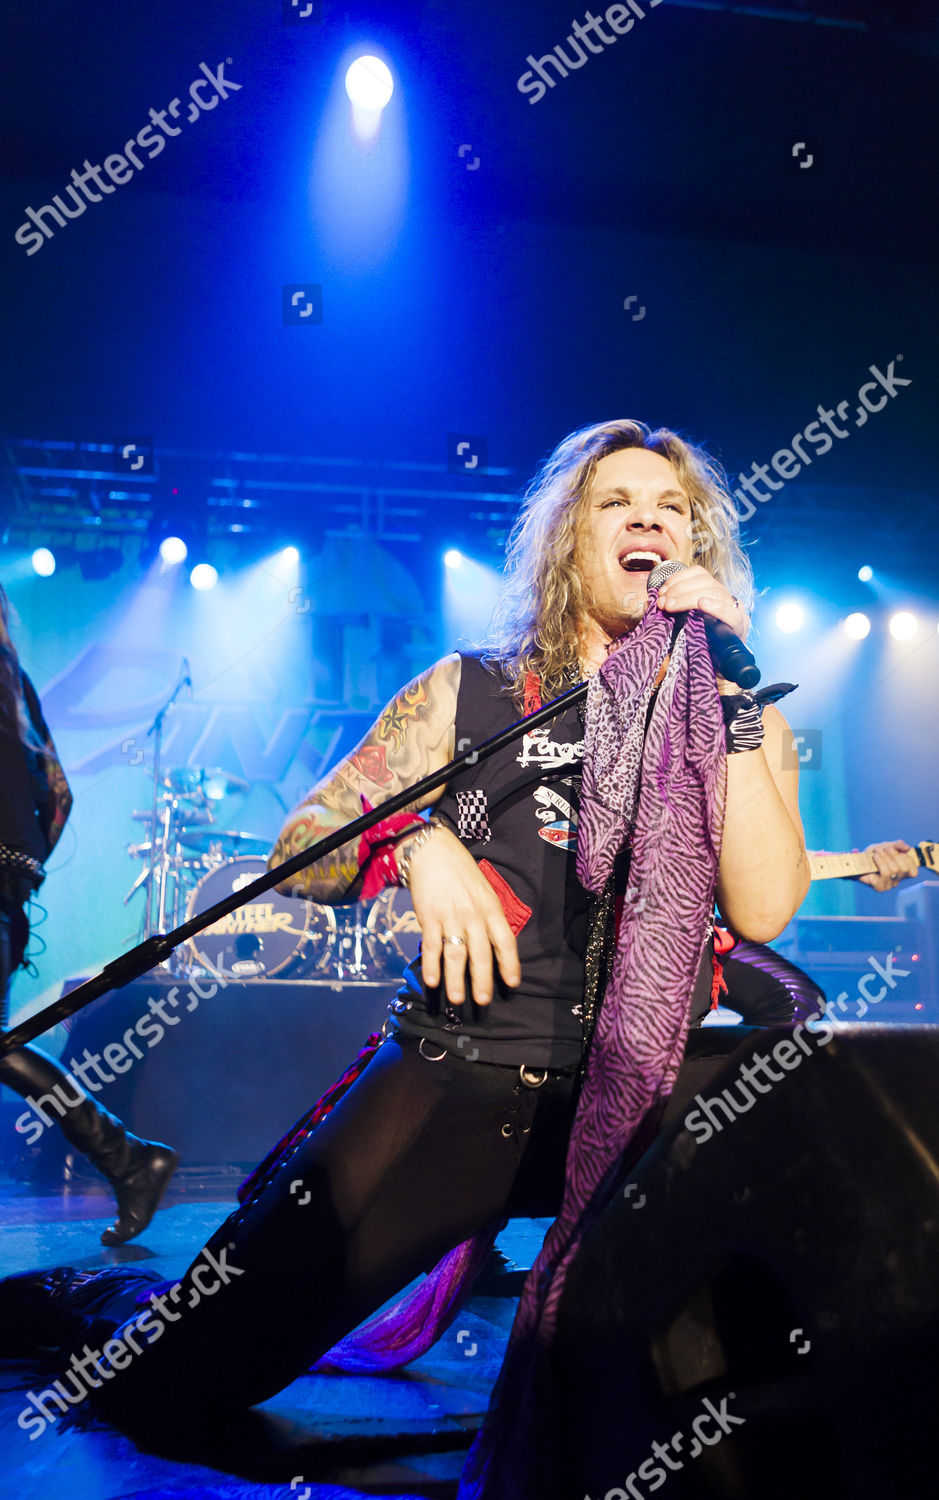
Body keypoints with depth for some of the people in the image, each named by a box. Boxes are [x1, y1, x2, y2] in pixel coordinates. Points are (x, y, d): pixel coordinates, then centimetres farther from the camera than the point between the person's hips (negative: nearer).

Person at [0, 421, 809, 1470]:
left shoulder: (740, 718, 7)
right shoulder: (471, 692, 4)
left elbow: (762, 910, -10)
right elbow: (295, 849, 4)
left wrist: (726, 689, -13)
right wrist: (414, 839, -17)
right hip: (456, 1077, -2)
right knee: (181, 1374, -9)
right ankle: (90, 1302, 30)